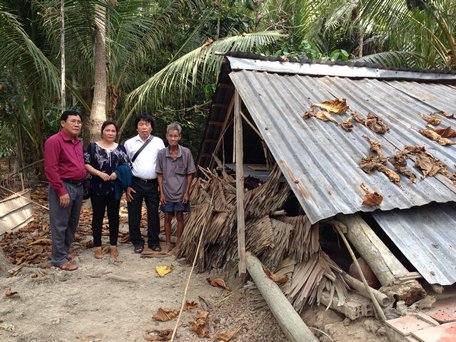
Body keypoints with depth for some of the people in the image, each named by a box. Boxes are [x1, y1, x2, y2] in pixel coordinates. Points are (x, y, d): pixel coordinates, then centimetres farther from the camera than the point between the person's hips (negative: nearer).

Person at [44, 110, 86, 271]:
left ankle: (64, 251, 31)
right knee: (60, 224, 1)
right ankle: (59, 258, 11)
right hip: (64, 187, -8)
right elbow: (51, 169, -18)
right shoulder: (54, 141, -13)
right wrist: (62, 191, -20)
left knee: (73, 223, 16)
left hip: (78, 186, 8)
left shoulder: (78, 142, 13)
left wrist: (81, 184, 12)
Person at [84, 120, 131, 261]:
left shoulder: (120, 148, 8)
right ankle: (97, 246, 16)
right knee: (97, 216, 5)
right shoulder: (93, 146, 0)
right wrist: (100, 173, -17)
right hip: (97, 188, -2)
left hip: (115, 188, 3)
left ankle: (113, 246, 19)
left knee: (114, 216, 8)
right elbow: (86, 164, -5)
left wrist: (117, 173, -12)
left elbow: (127, 165, 6)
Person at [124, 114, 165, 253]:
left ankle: (154, 241, 21)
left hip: (153, 184, 1)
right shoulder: (129, 143, 2)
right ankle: (137, 242, 19)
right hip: (135, 184, 0)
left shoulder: (158, 142, 3)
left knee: (153, 213, 7)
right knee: (134, 214, 5)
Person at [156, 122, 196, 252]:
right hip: (167, 193, 1)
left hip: (181, 193, -1)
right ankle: (168, 243, 25)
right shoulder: (161, 154, -7)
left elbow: (190, 174, -4)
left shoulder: (186, 153, -10)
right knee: (167, 218, 11)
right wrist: (161, 193, -3)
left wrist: (187, 192, -6)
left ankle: (178, 242, 25)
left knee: (180, 217, 10)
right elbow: (160, 175, -1)